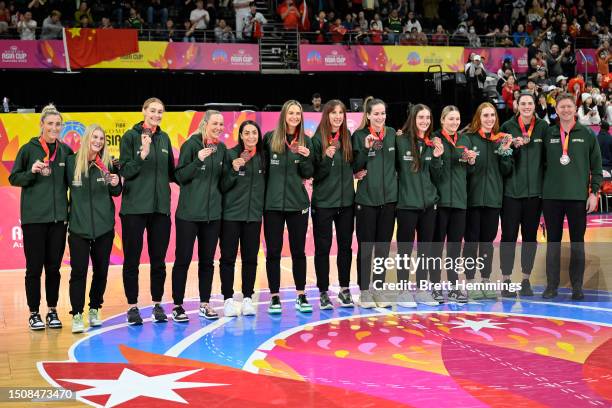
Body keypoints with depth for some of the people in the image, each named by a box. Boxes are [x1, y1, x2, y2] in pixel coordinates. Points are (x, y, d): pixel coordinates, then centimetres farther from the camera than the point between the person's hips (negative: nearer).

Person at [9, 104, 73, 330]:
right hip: (34, 217, -3)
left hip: (58, 216, 3)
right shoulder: (29, 149, -1)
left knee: (54, 266, 8)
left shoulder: (66, 150, 7)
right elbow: (13, 178, 2)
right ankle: (34, 313, 11)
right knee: (34, 267, 1)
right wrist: (32, 172, -14)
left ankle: (52, 311, 18)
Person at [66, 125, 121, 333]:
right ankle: (77, 315, -1)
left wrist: (116, 185, -11)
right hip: (78, 226, -2)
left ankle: (94, 309, 26)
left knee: (101, 269, 10)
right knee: (78, 270, -6)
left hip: (104, 226, 2)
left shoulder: (108, 164, 1)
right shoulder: (71, 162, -3)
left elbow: (116, 193, 10)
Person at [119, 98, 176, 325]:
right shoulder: (131, 136, -3)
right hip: (135, 207, -4)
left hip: (160, 206, 4)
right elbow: (125, 171, -9)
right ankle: (132, 307, 10)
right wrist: (142, 155, -21)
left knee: (158, 259, 8)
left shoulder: (164, 138, 11)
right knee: (132, 259, 2)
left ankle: (157, 304, 18)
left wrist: (166, 182, 4)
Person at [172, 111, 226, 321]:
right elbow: (179, 176, -10)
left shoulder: (221, 148, 9)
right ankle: (177, 306, 6)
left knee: (207, 261, 10)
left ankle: (205, 304, 19)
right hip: (189, 213, -5)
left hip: (213, 214, 5)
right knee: (183, 260, -1)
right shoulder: (191, 144, -7)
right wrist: (198, 160, -21)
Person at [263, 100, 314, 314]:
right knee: (273, 251, 3)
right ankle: (274, 297, 12)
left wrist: (306, 158, -15)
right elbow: (262, 166, 7)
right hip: (273, 203, -1)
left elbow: (308, 175, 3)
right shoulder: (270, 138, 0)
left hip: (298, 203, 1)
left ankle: (301, 296, 17)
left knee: (298, 251, 8)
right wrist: (264, 193, 2)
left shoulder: (306, 141, 4)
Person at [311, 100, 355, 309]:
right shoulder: (317, 140, -8)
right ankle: (323, 292, 11)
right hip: (323, 202, -4)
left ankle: (344, 289, 21)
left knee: (345, 245, 10)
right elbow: (316, 174, -8)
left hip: (346, 201, 4)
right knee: (323, 247, 2)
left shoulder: (348, 137, 5)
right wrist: (326, 158, -23)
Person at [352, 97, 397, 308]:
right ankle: (364, 291, 10)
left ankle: (378, 288, 18)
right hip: (366, 198, -4)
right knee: (365, 247, 2)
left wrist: (393, 179, 3)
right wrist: (366, 149, -19)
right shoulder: (359, 136, -4)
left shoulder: (392, 134, 7)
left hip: (389, 198, 4)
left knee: (383, 247, 8)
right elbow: (354, 168, -7)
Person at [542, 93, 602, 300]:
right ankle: (552, 285, 11)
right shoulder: (548, 134, 7)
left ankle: (577, 286, 11)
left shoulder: (587, 134, 4)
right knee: (553, 242, 5)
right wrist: (540, 190, 6)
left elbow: (596, 165, 4)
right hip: (551, 196, 1)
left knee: (577, 242, 4)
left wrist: (594, 192, -3)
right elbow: (541, 163, 11)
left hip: (578, 196, -1)